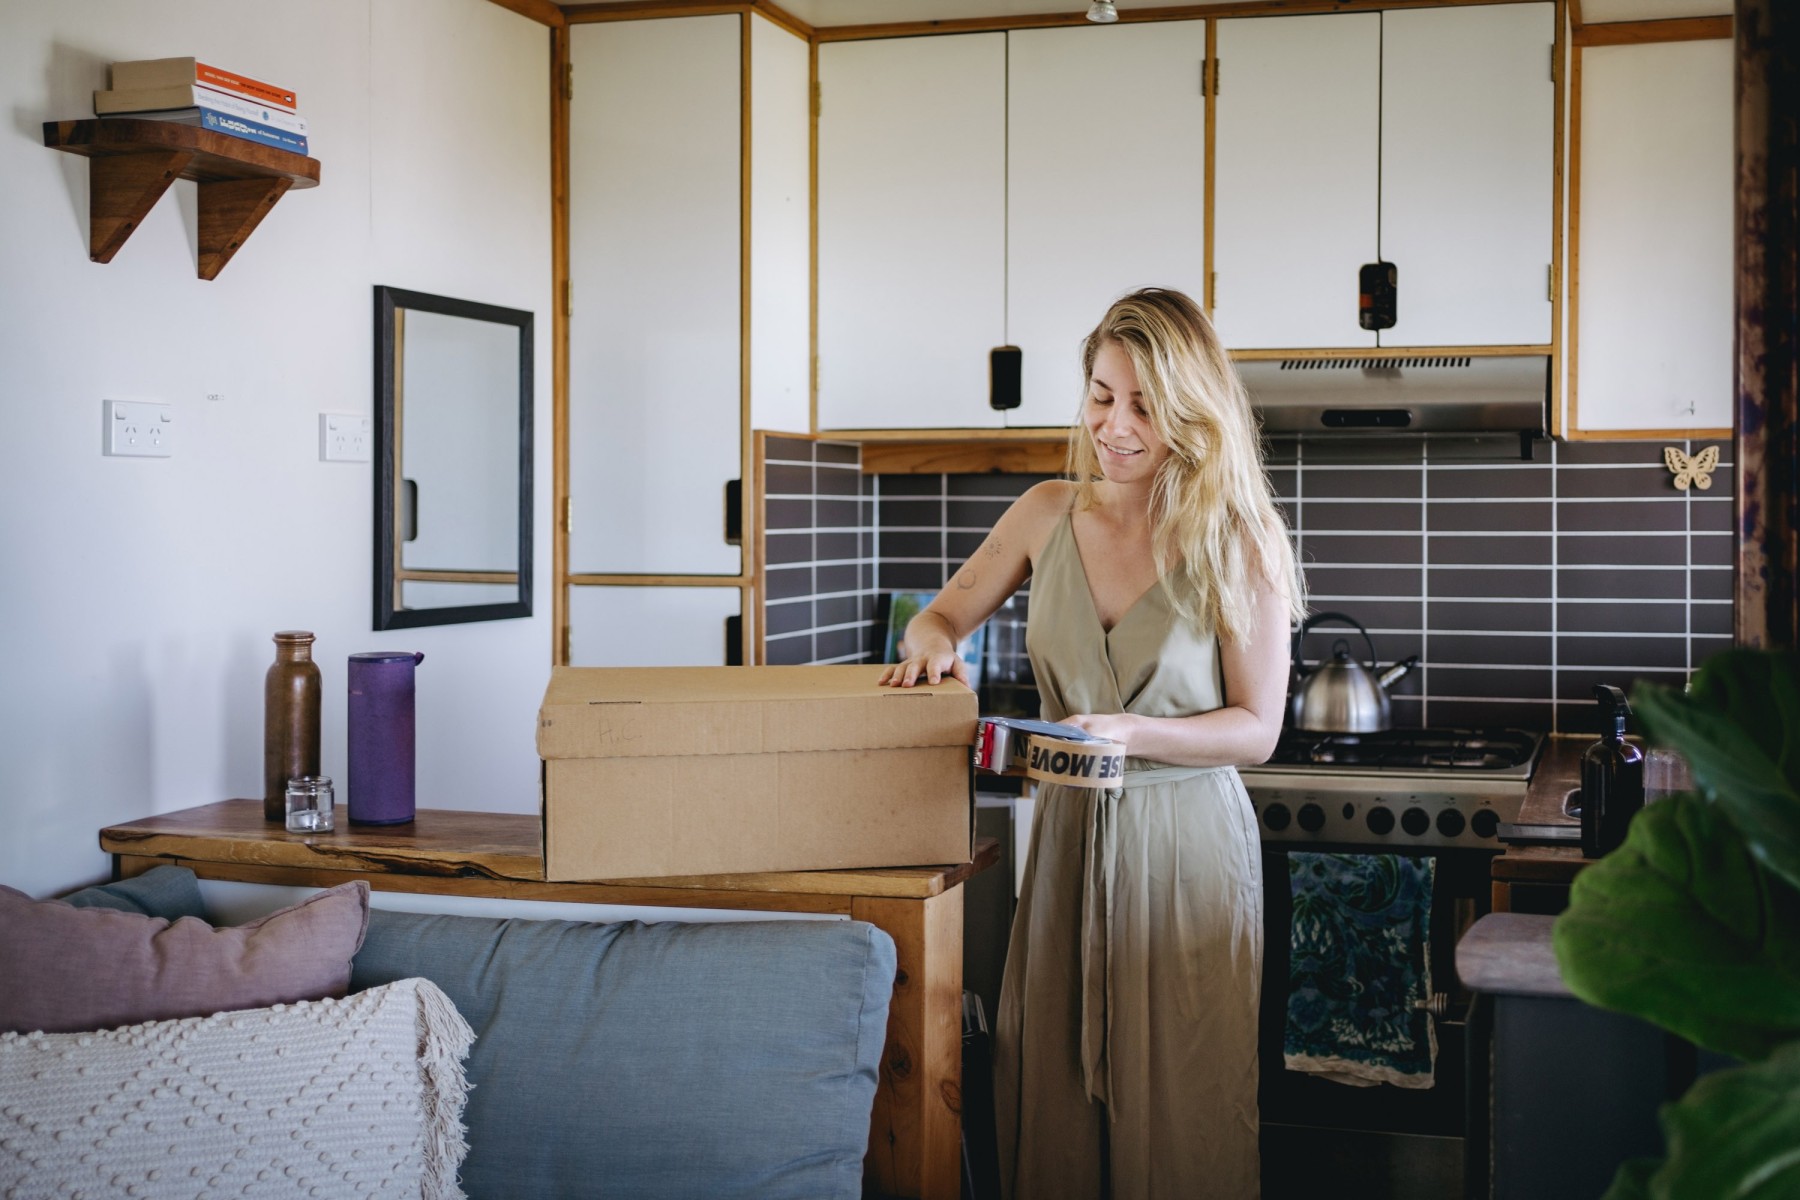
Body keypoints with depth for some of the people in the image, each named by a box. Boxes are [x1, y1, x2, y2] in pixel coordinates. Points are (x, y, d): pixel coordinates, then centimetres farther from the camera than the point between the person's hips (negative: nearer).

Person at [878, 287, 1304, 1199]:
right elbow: (940, 617, 15)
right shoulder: (1049, 514, 4)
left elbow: (1257, 729, -7)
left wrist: (1129, 733, -22)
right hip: (1068, 837, 4)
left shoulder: (1238, 543, -7)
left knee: (1179, 1110, 4)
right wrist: (932, 646, -9)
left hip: (1186, 845, -3)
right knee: (1052, 1096, 9)